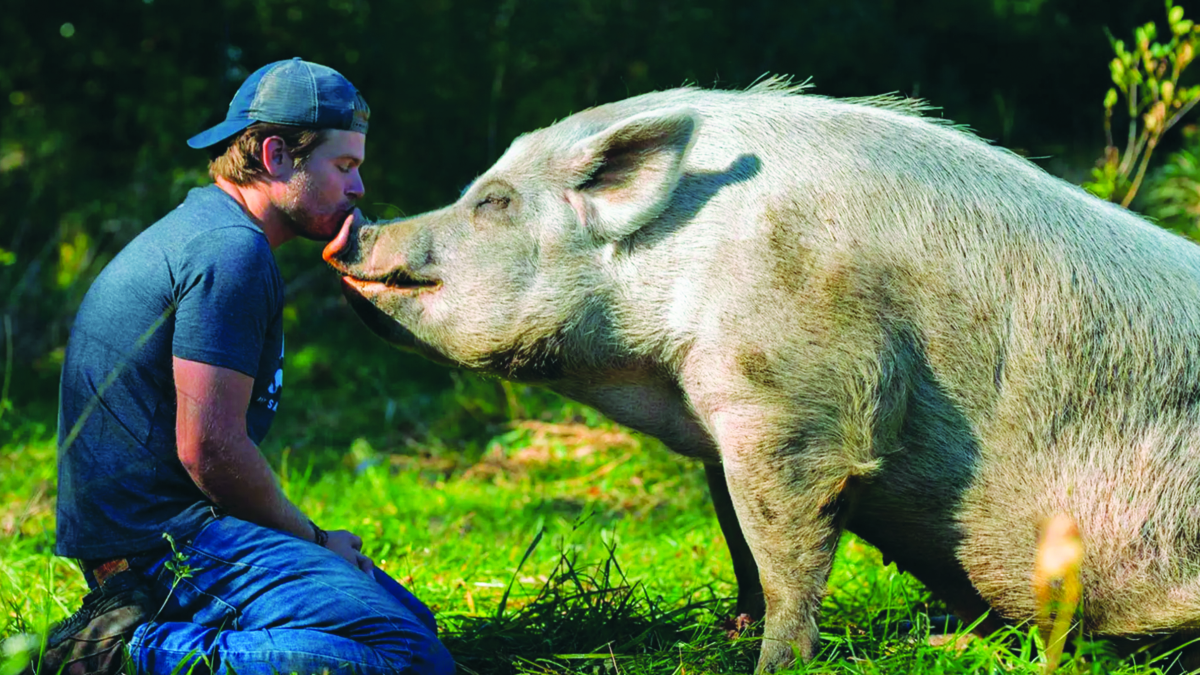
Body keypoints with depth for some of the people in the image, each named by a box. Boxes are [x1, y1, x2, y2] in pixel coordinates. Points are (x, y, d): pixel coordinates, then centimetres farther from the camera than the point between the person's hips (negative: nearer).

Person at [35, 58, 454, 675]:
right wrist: (312, 541, -6)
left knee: (410, 619, 14)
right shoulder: (230, 249, -14)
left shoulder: (198, 227, 20)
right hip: (167, 537, -11)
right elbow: (208, 446, -19)